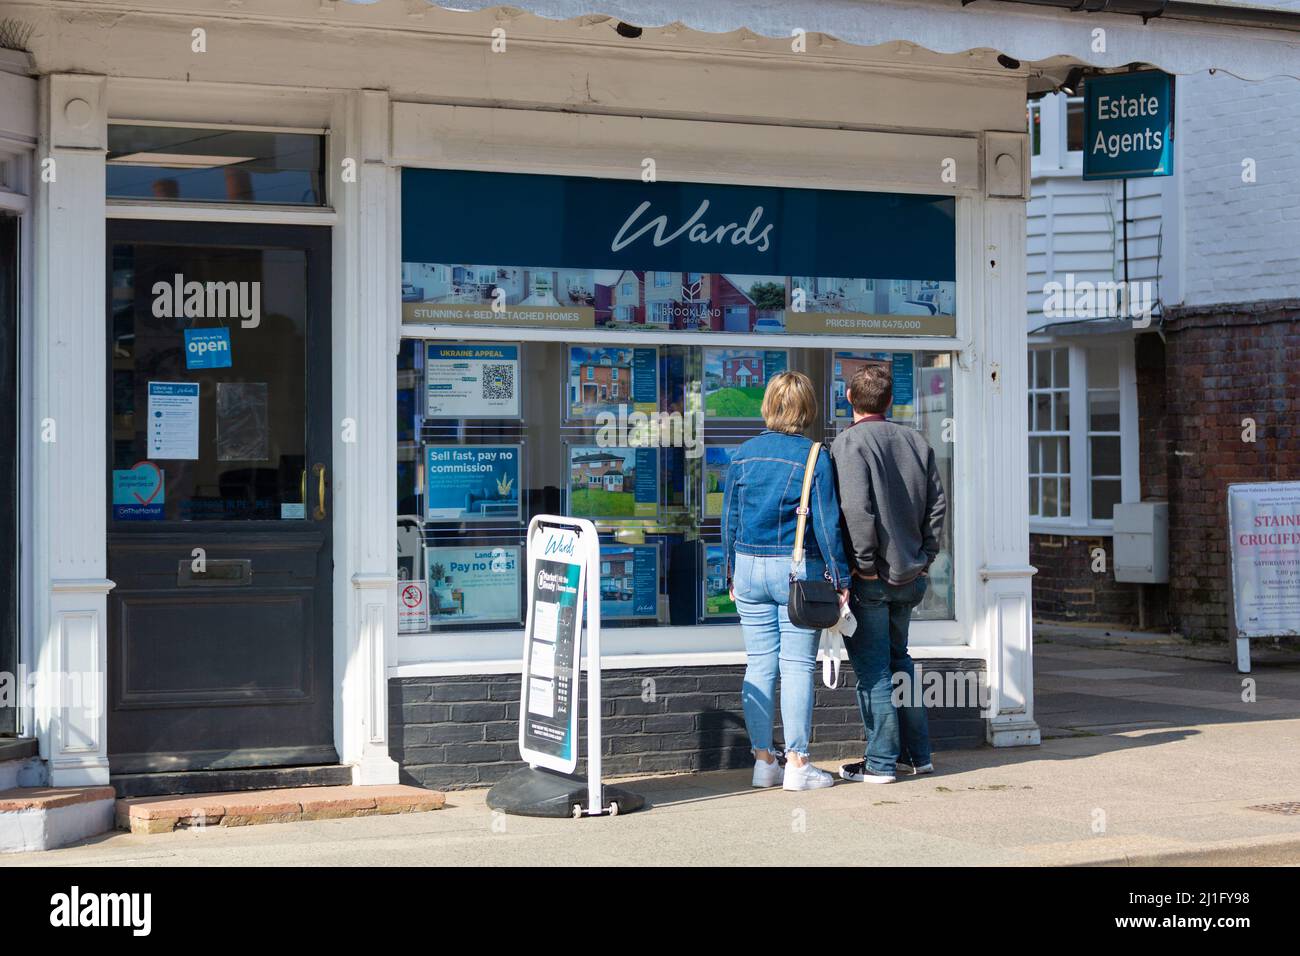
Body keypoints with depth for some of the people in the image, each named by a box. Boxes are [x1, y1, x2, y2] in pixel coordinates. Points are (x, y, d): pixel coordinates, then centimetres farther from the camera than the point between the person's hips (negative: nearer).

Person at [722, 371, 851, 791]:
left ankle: (764, 761, 12)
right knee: (797, 666, 0)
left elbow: (729, 519, 7)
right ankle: (797, 764, 1)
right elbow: (827, 524, -9)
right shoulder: (815, 458, -8)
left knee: (759, 664, 8)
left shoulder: (743, 455, 3)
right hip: (798, 569, -4)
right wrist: (840, 579, -3)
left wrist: (732, 574, 16)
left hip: (750, 567, 4)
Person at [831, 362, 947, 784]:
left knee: (872, 670, 1)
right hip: (910, 576, 7)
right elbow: (938, 503, 8)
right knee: (899, 659, 20)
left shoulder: (850, 441, -12)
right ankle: (918, 753, 24)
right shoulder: (916, 441, 8)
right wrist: (924, 556, 10)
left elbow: (857, 507, -23)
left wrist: (865, 563, -15)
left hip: (869, 579, -6)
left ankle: (881, 762, 5)